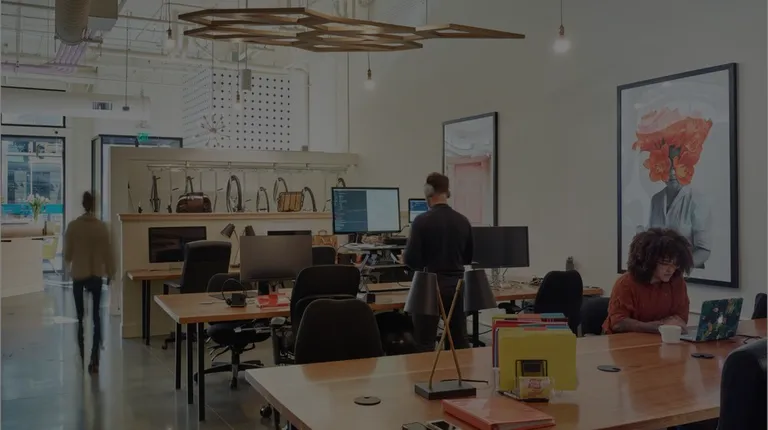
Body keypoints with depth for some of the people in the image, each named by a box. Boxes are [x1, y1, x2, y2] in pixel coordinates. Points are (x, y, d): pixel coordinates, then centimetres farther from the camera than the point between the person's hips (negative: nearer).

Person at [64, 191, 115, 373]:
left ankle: (83, 357, 20)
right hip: (96, 275, 0)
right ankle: (94, 359, -5)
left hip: (78, 275, 0)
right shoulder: (102, 226, -6)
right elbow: (107, 252, -3)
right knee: (96, 316, 4)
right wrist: (110, 273, 10)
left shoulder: (73, 226, -7)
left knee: (80, 317, 12)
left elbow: (67, 253, -2)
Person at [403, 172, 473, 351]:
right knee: (460, 341, 12)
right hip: (456, 284, 5)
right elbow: (469, 258, 10)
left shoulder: (422, 221, -12)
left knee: (425, 344, 3)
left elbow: (411, 259, -13)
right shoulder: (462, 221, 2)